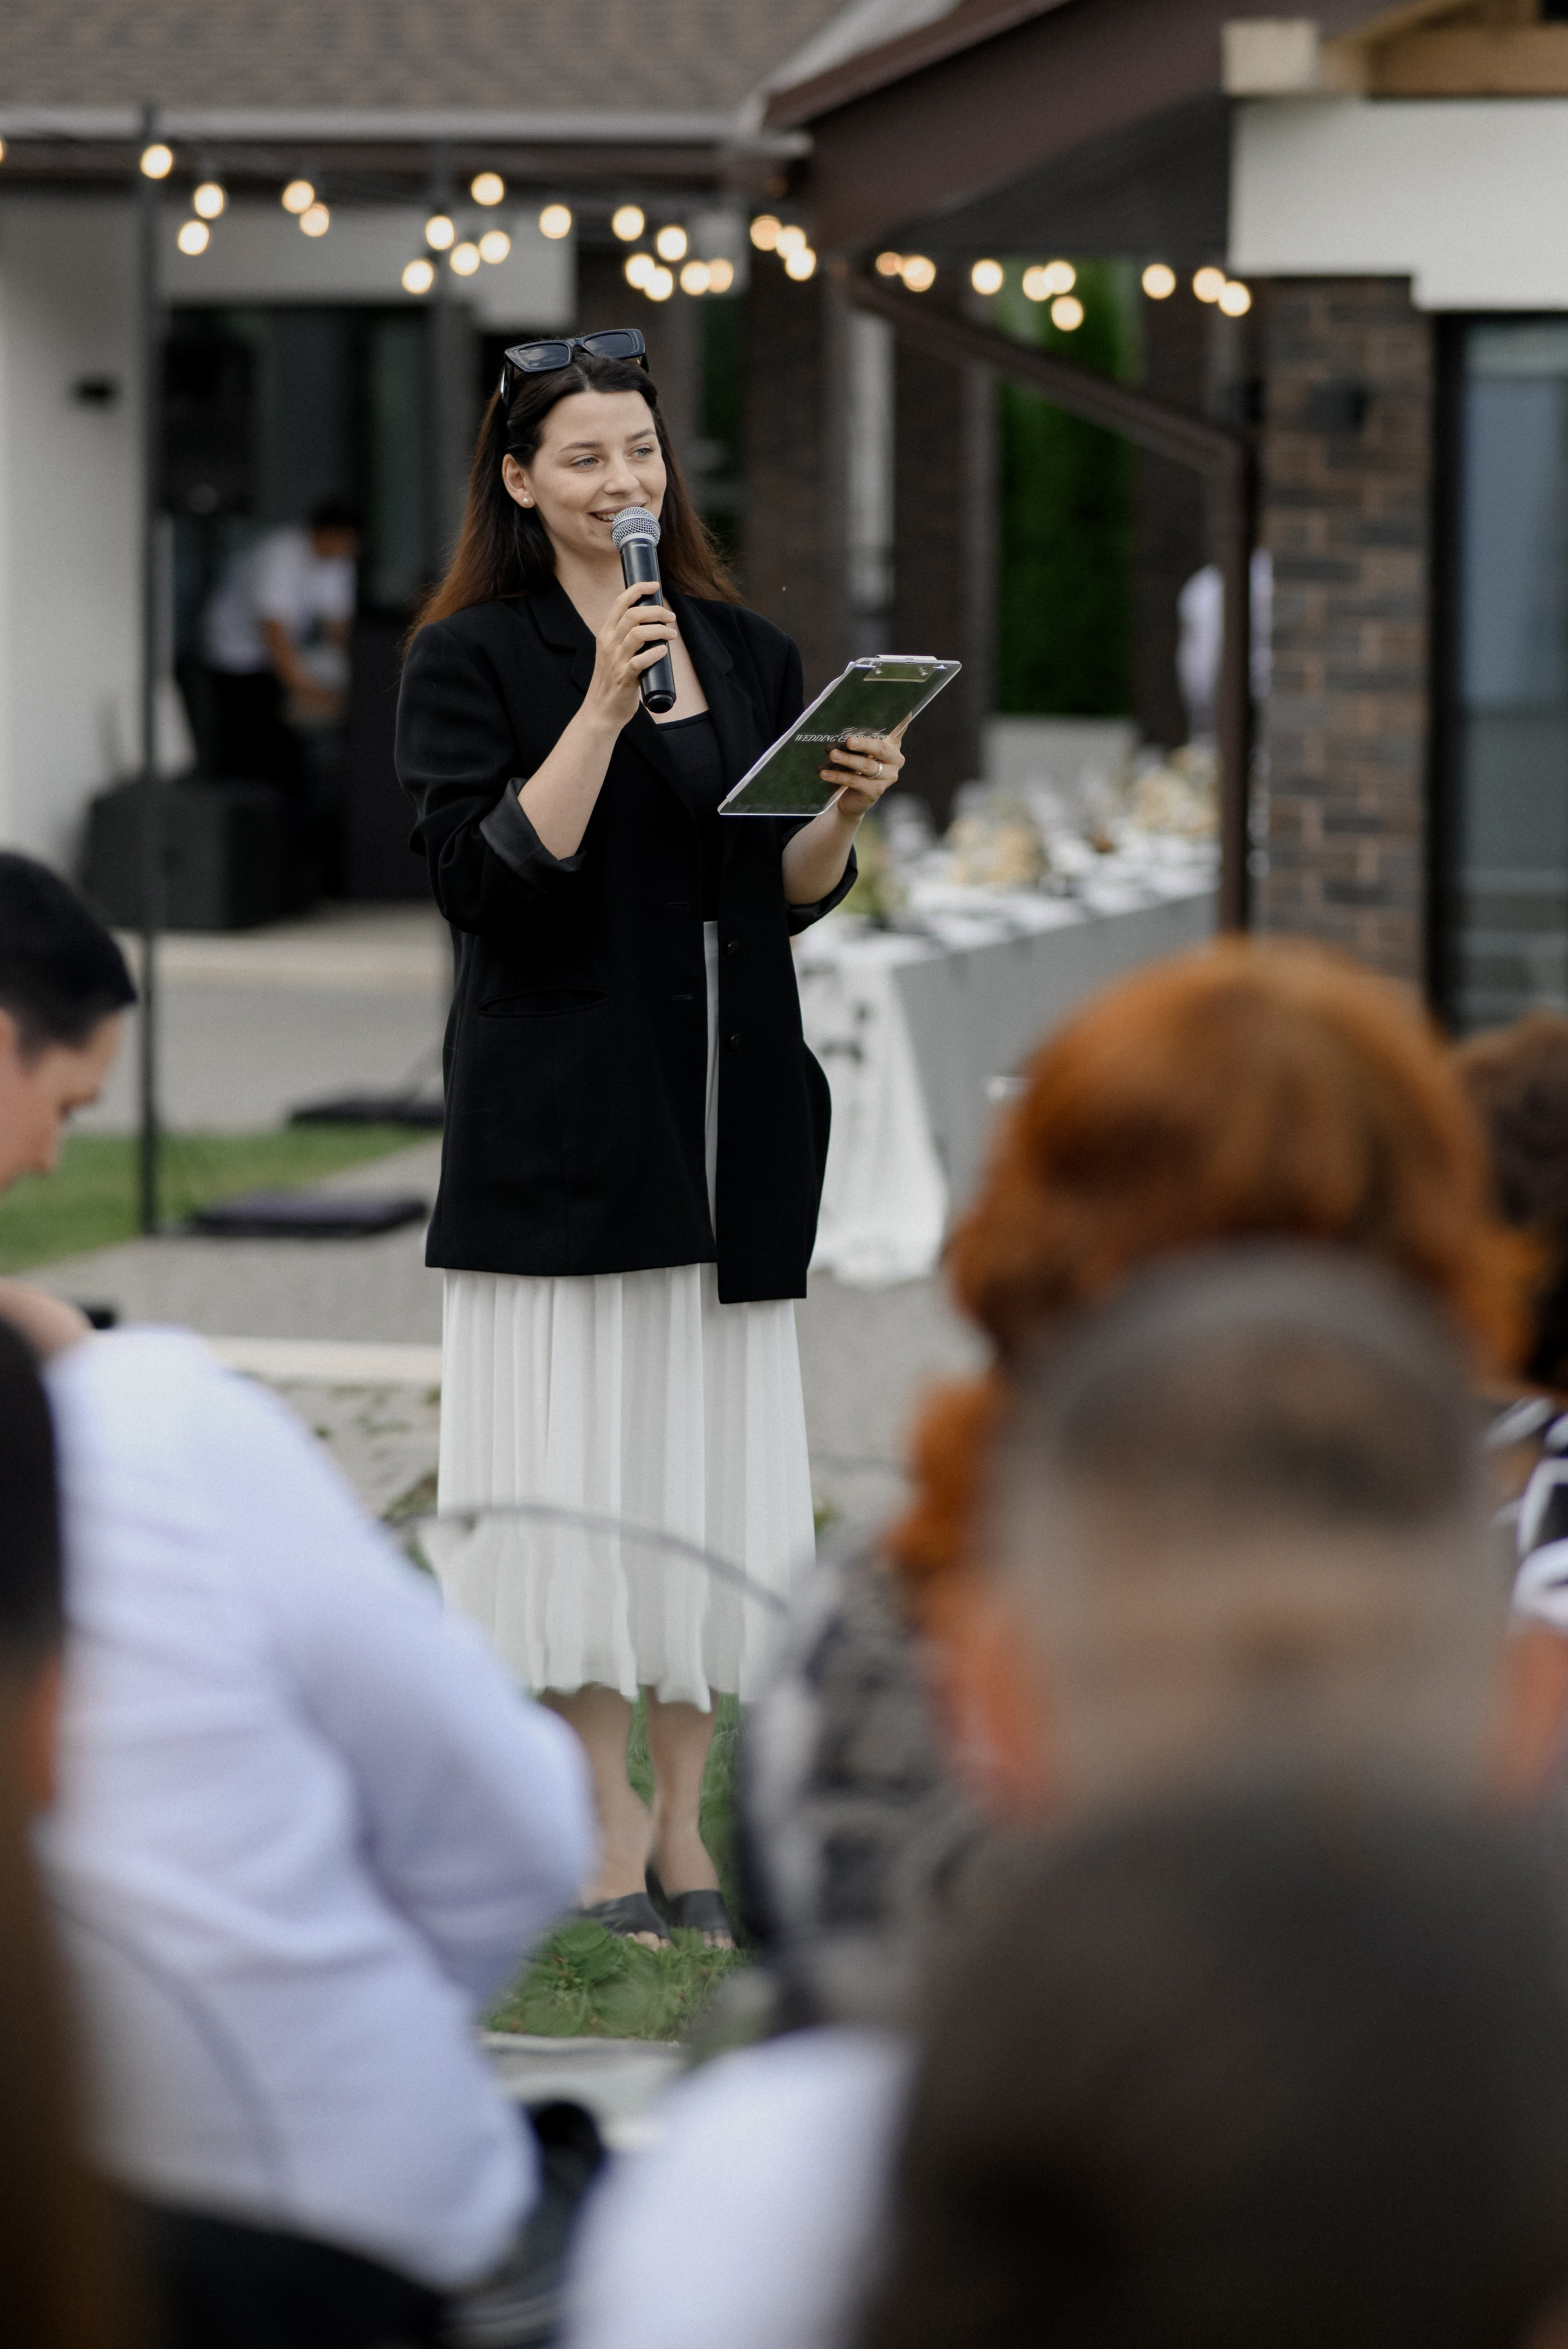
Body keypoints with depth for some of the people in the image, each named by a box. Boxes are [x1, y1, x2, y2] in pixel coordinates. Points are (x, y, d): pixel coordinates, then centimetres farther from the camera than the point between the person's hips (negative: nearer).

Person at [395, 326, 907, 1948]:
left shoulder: (748, 655, 12)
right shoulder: (474, 658, -3)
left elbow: (788, 897, 15)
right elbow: (484, 879, -14)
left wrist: (847, 812, -5)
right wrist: (604, 704, -19)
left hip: (732, 1113, 5)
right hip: (566, 1118, -5)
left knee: (715, 1456, 6)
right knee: (584, 1451, -4)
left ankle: (682, 1817, 15)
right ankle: (608, 1832, 5)